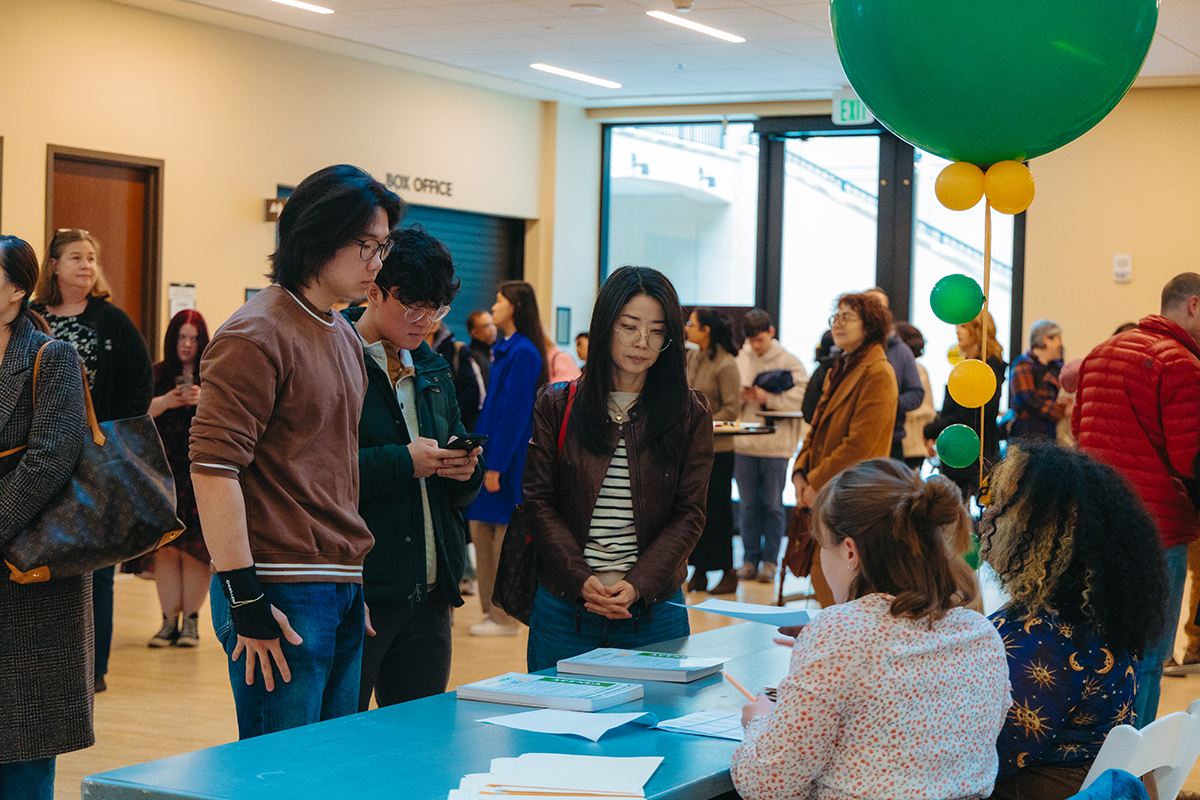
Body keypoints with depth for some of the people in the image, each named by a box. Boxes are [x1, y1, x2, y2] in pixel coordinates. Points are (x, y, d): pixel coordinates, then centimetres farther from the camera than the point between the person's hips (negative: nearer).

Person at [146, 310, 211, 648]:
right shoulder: (158, 375, 12)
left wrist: (205, 401, -17)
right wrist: (165, 402, -15)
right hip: (164, 469, 1)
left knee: (196, 545, -5)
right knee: (166, 545, -2)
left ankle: (191, 619, 2)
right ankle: (170, 619, 4)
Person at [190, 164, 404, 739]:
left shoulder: (344, 337, 17)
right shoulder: (256, 336, -11)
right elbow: (213, 467, -17)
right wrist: (245, 601, -20)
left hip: (342, 591, 9)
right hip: (282, 594, -9)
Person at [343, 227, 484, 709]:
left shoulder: (431, 371, 17)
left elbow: (460, 492, 20)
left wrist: (464, 468, -3)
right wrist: (403, 462, -20)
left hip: (429, 595, 7)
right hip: (358, 592, -7)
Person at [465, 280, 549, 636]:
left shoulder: (523, 353, -14)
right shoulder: (505, 349, 14)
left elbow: (515, 414, -18)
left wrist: (496, 465, -19)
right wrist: (480, 453, 14)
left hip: (510, 457, -9)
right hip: (491, 452, 9)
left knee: (505, 537, -3)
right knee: (480, 528, 11)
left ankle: (505, 618, 3)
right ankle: (491, 611, 17)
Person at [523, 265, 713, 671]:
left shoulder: (690, 414, 4)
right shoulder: (556, 405, 4)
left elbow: (689, 514, 0)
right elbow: (539, 502, 0)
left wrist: (638, 585, -14)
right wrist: (582, 580, -13)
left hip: (655, 611, 0)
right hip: (563, 606, 0)